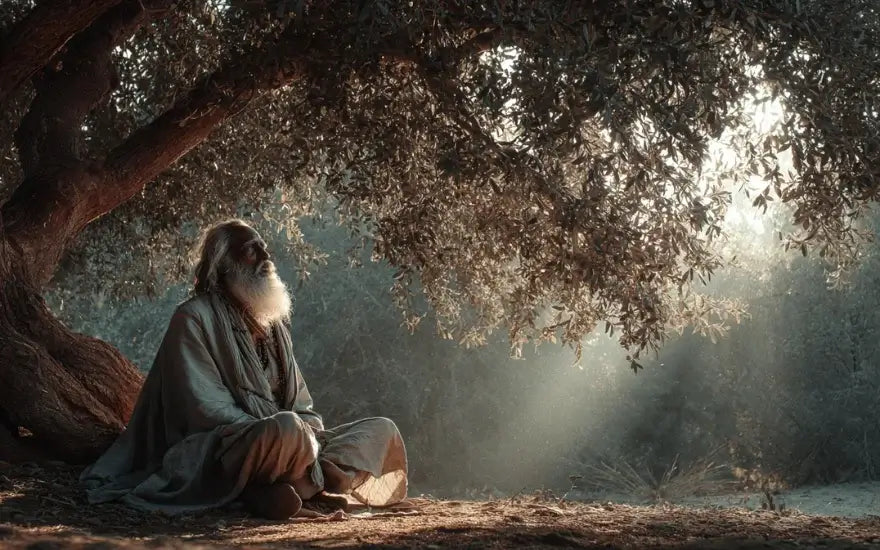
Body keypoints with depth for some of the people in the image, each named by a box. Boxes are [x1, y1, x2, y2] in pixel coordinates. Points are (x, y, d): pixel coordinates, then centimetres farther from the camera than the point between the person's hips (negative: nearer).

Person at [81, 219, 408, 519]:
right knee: (286, 429, -42)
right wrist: (276, 433, -20)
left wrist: (309, 438, -7)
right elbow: (208, 407, -12)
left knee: (383, 431, -7)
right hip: (220, 454, -9)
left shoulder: (272, 322, 20)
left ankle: (300, 484, -28)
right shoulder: (195, 317, -2)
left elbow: (300, 404, 17)